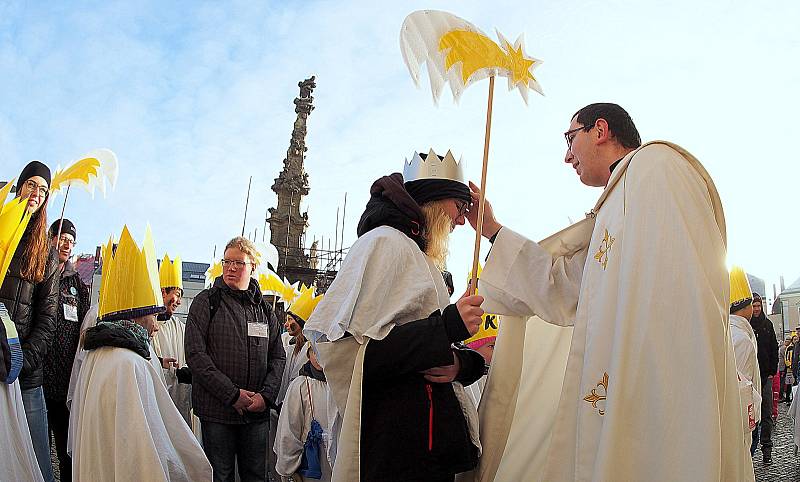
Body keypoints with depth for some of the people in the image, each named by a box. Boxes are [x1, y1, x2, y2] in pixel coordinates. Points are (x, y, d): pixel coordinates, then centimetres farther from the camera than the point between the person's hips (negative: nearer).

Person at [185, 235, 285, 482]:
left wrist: (266, 395, -6)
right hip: (216, 410, -3)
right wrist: (233, 394, -15)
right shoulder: (206, 301, -1)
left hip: (257, 413, 4)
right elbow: (195, 354, -10)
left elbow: (278, 357, 11)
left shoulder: (264, 308, 11)